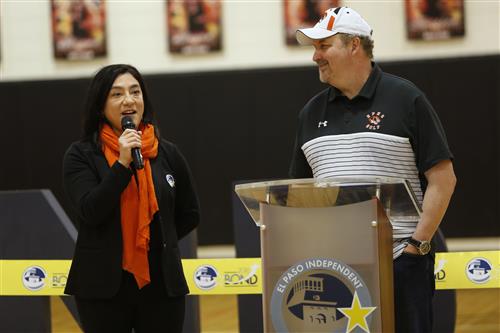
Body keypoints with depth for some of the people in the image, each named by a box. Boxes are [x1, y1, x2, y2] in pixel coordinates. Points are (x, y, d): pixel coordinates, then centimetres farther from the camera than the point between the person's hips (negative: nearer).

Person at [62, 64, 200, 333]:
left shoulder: (167, 154, 6)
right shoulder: (81, 155, -2)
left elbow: (189, 215, 18)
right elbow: (90, 212, -16)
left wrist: (158, 241, 9)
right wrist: (123, 163, -19)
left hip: (161, 283, 2)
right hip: (104, 285, -2)